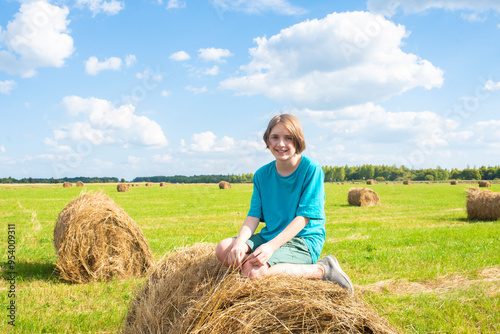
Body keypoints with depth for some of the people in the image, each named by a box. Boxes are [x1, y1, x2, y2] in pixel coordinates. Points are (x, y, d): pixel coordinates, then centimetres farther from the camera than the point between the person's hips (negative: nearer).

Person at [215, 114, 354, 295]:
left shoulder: (311, 169, -10)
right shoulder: (262, 175, 6)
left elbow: (304, 217, -16)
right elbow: (254, 216, 3)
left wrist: (271, 246, -26)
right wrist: (239, 242, -18)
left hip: (303, 241, -6)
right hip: (269, 236, 6)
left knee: (253, 271, -31)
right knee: (223, 248, -15)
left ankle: (321, 269, -14)